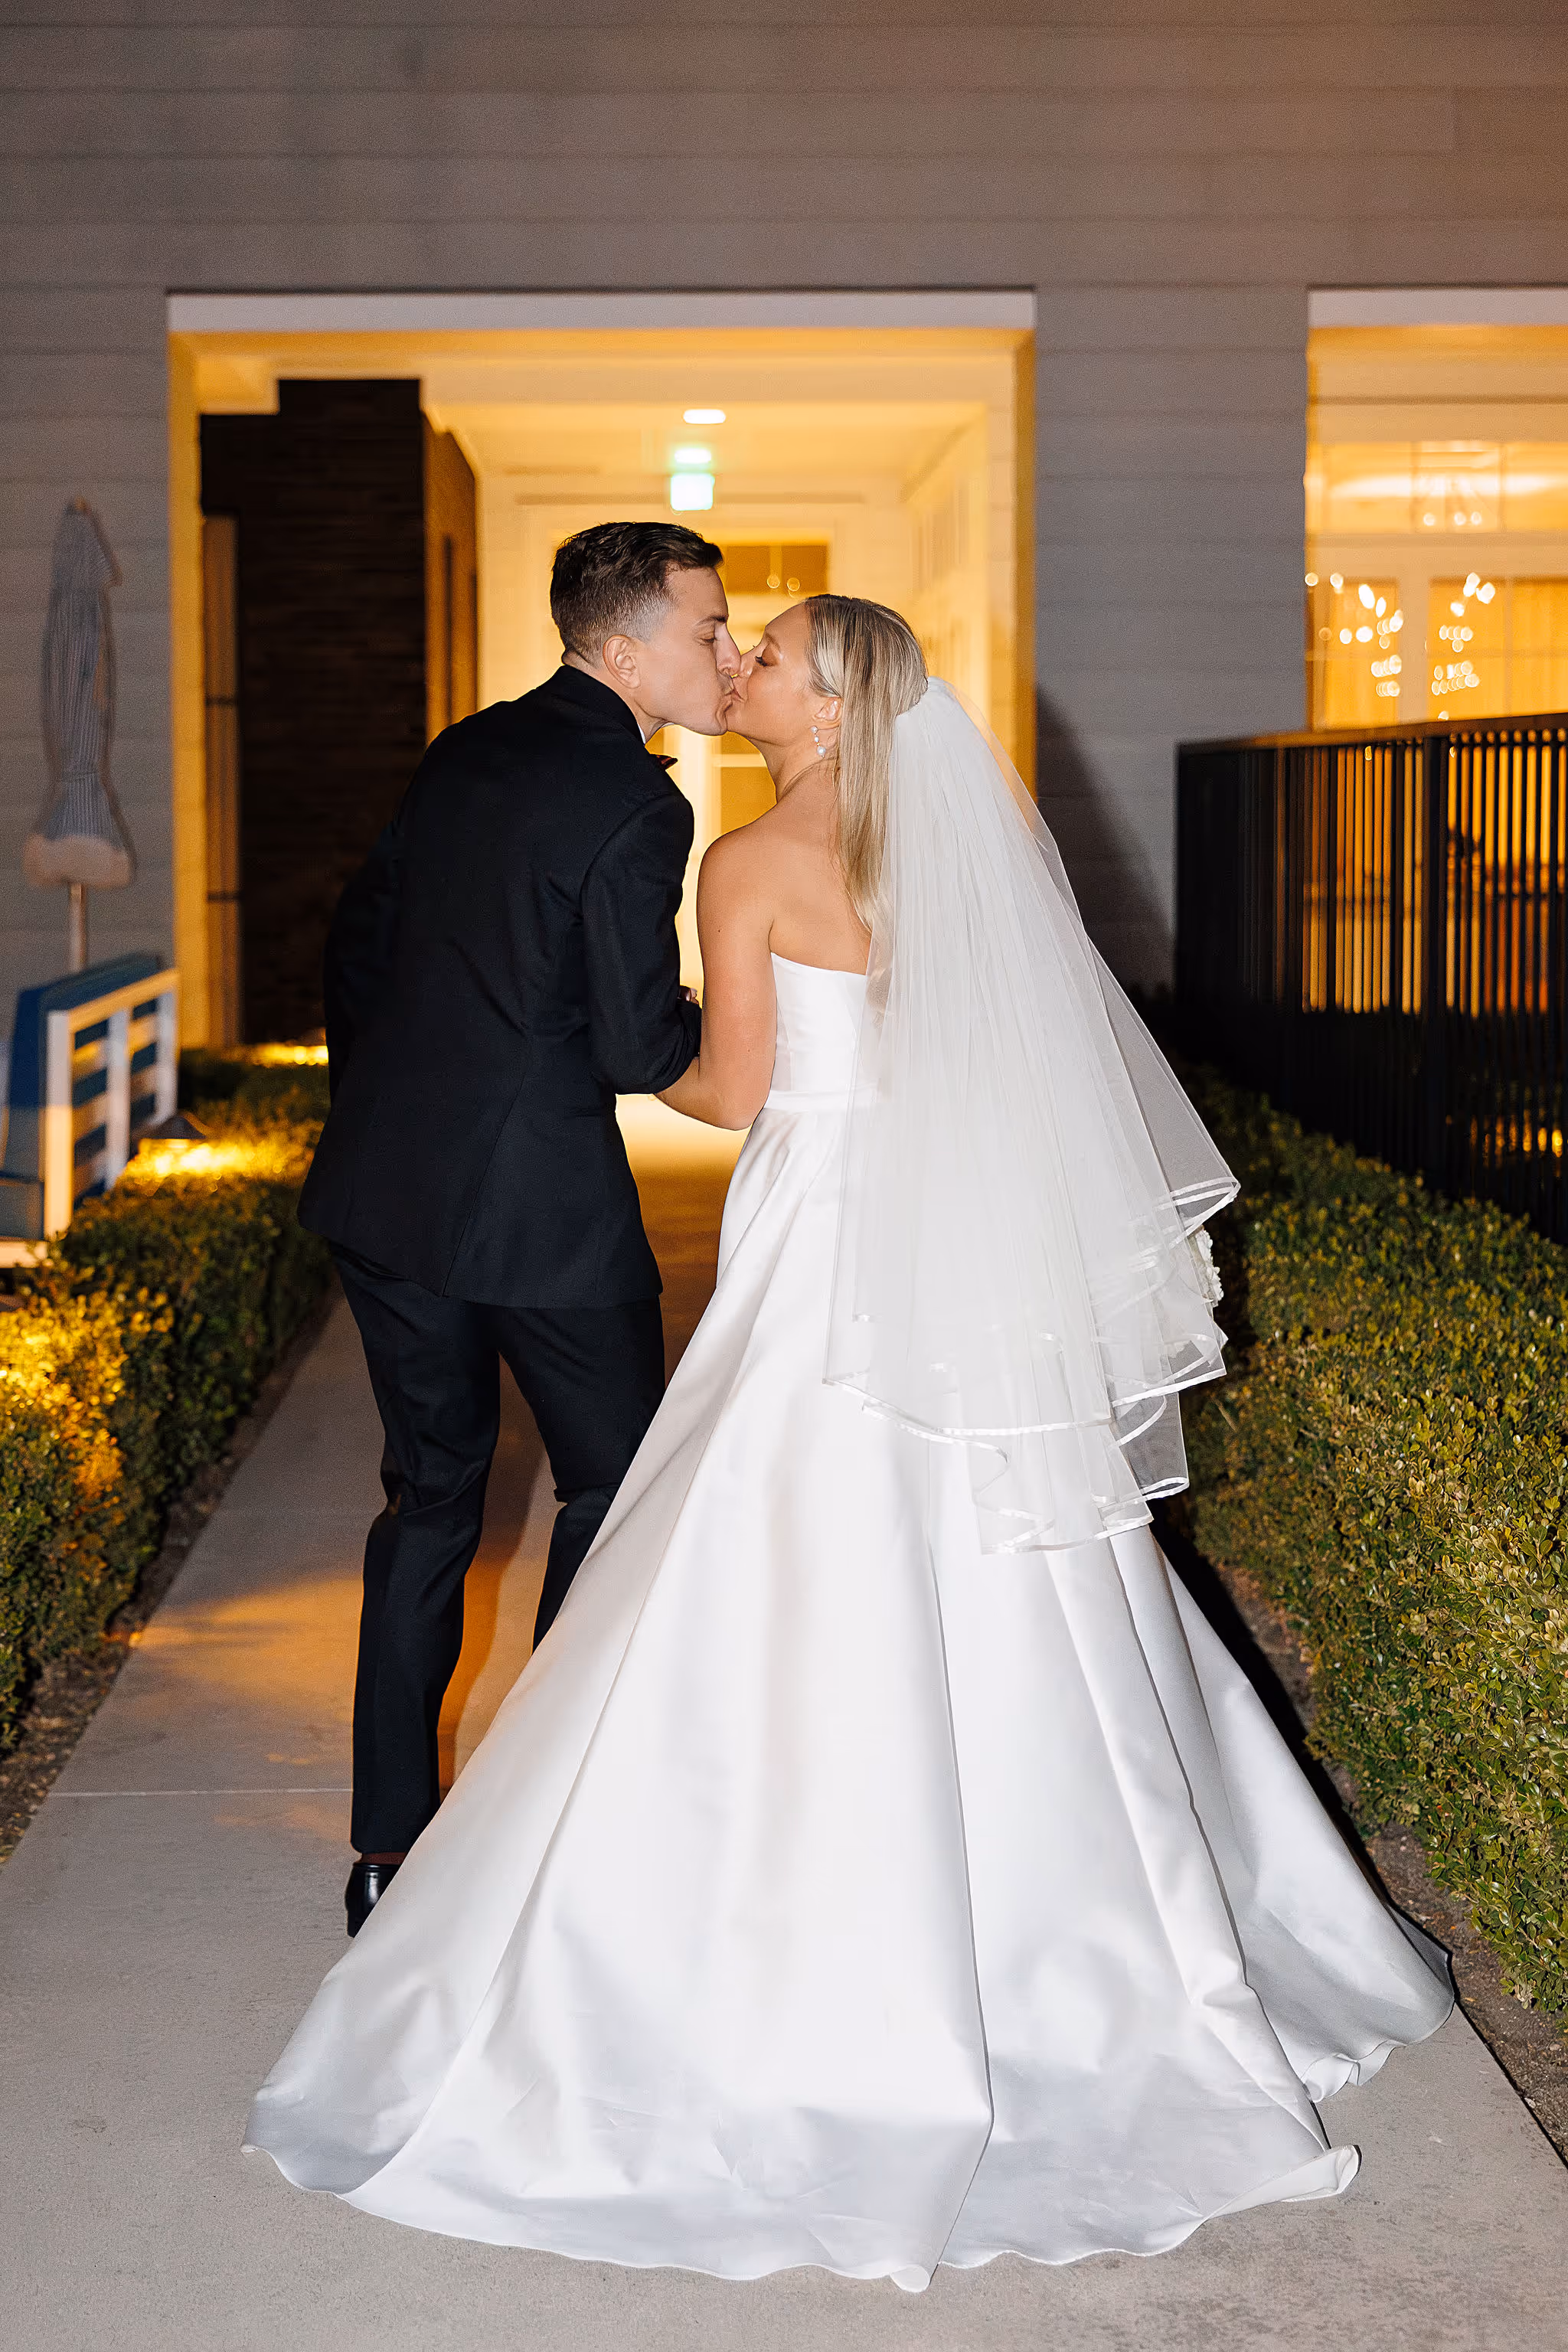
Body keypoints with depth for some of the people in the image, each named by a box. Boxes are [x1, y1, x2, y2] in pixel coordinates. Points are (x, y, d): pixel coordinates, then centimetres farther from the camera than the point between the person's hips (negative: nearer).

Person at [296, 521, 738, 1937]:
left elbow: (361, 934, 17)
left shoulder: (466, 753, 9)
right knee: (616, 1488, 12)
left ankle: (392, 1846, 18)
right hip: (540, 1205, -7)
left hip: (384, 1183, 7)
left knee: (431, 1496, 15)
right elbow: (643, 1052, -17)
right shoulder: (632, 806, -15)